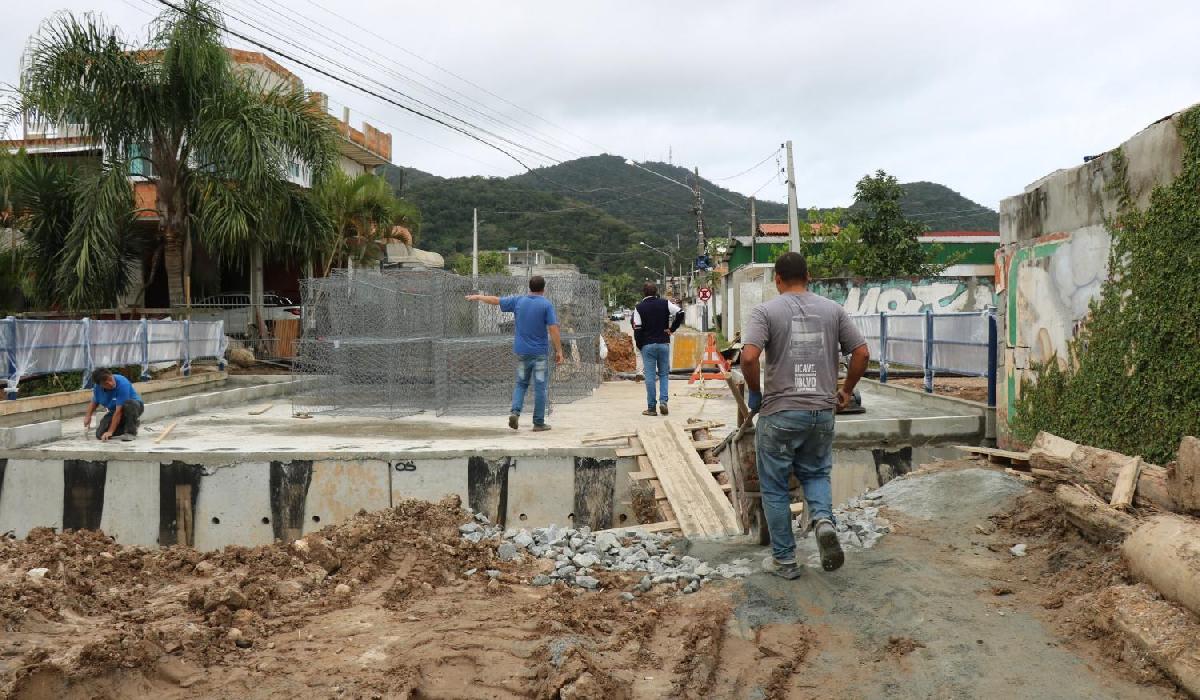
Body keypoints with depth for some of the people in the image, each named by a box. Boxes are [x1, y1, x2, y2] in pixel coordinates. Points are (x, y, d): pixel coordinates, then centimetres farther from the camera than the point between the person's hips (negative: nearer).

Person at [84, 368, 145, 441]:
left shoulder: (122, 384, -31)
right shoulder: (97, 387, -11)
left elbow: (119, 411, -32)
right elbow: (94, 402, 13)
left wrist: (110, 431, -32)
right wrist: (88, 416, -4)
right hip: (114, 411, 6)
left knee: (129, 404, -41)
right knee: (100, 434, -12)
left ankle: (131, 432, -21)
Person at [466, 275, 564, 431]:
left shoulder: (518, 300, 2)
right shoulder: (546, 304, -9)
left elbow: (496, 300, 13)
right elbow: (553, 329, -15)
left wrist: (478, 297, 28)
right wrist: (559, 351, -11)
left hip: (522, 352, 3)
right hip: (540, 353, -3)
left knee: (521, 384, 16)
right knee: (540, 387, 3)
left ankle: (515, 411, -4)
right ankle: (539, 422, 6)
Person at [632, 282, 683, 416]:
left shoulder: (639, 307, -2)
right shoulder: (665, 303, 2)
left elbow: (637, 329, -5)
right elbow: (680, 313, -8)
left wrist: (639, 346, 6)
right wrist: (672, 328, 0)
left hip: (647, 345, -1)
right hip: (664, 343, 2)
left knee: (650, 377, 1)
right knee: (664, 374, 12)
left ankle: (651, 408, 1)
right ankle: (663, 401, -5)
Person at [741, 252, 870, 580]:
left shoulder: (766, 310, -5)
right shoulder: (833, 309, 6)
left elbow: (749, 356, -18)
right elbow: (862, 353, 4)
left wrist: (755, 392, -2)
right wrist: (846, 391, 17)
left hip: (779, 414, -3)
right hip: (823, 412, 4)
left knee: (774, 488, 10)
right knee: (815, 473, 23)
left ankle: (784, 559, 16)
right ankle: (824, 520, -5)